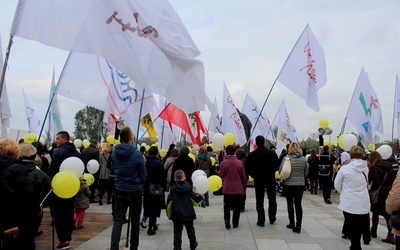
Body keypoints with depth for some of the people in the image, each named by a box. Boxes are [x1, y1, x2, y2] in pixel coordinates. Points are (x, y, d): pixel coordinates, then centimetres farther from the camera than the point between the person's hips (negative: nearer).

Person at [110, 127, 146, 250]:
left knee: (118, 219, 6)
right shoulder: (137, 154, -17)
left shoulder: (114, 152, -3)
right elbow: (143, 174, -6)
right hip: (135, 191, -3)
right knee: (135, 220, 10)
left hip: (119, 190, 3)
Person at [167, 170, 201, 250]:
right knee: (190, 230, 19)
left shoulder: (173, 188, -6)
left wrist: (168, 212, 4)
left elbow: (168, 201, -7)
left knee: (177, 232, 5)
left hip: (177, 214, -2)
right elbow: (195, 199, -3)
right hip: (188, 213, 2)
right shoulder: (188, 187, -4)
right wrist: (201, 196, 16)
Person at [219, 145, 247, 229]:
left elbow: (221, 175, 1)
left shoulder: (223, 163, -9)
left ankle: (227, 222, 4)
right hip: (238, 189, 1)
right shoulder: (239, 162, -7)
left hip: (227, 188, 0)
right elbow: (243, 177, -2)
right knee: (236, 208, 13)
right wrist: (244, 188, 9)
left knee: (227, 207, 13)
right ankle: (235, 223, 17)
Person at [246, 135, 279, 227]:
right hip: (270, 179, 1)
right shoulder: (272, 153, -6)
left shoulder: (251, 155, -8)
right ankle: (272, 218, 23)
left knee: (259, 201, 6)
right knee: (272, 199, 16)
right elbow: (277, 166, -3)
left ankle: (261, 221, 7)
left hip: (258, 180, -1)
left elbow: (248, 168, -5)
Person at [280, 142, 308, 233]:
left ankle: (292, 223, 20)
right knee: (298, 204, 5)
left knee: (290, 204, 11)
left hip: (288, 184, -2)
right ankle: (298, 225, 0)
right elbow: (306, 173, 6)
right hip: (300, 184, 2)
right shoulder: (303, 159, -3)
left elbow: (280, 171, -6)